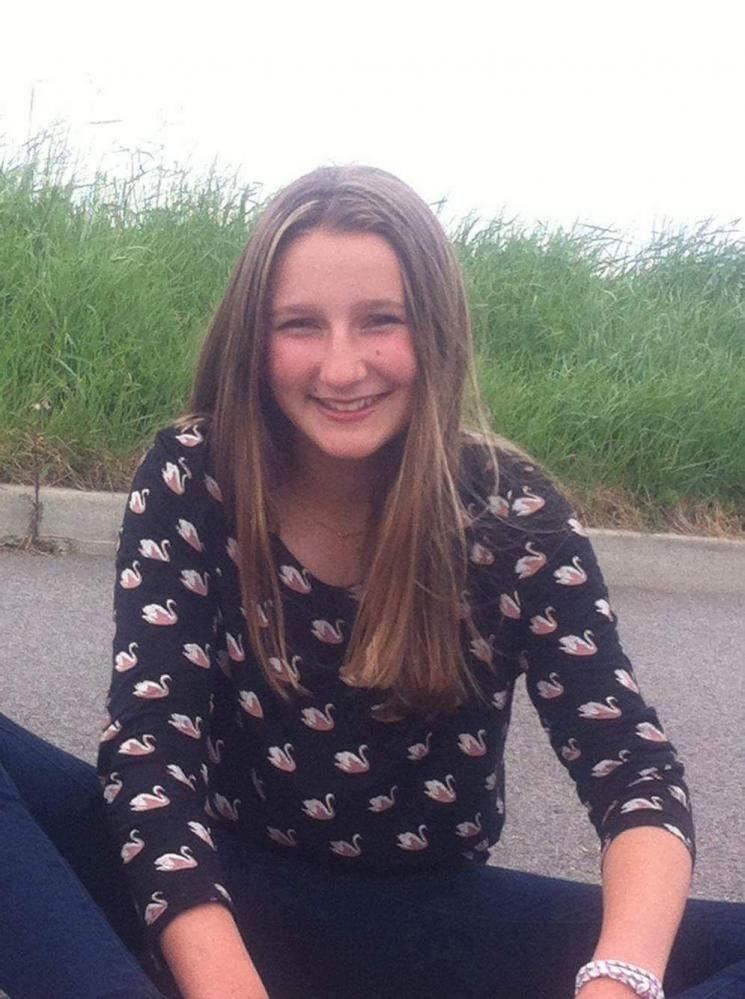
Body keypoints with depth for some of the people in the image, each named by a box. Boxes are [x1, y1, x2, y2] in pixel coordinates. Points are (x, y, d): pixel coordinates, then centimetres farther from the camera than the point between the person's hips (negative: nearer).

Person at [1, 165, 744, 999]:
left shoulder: (512, 511, -10)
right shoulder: (190, 481, -11)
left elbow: (632, 769, -16)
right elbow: (149, 744, -19)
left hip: (432, 919, 1)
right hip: (229, 893, 0)